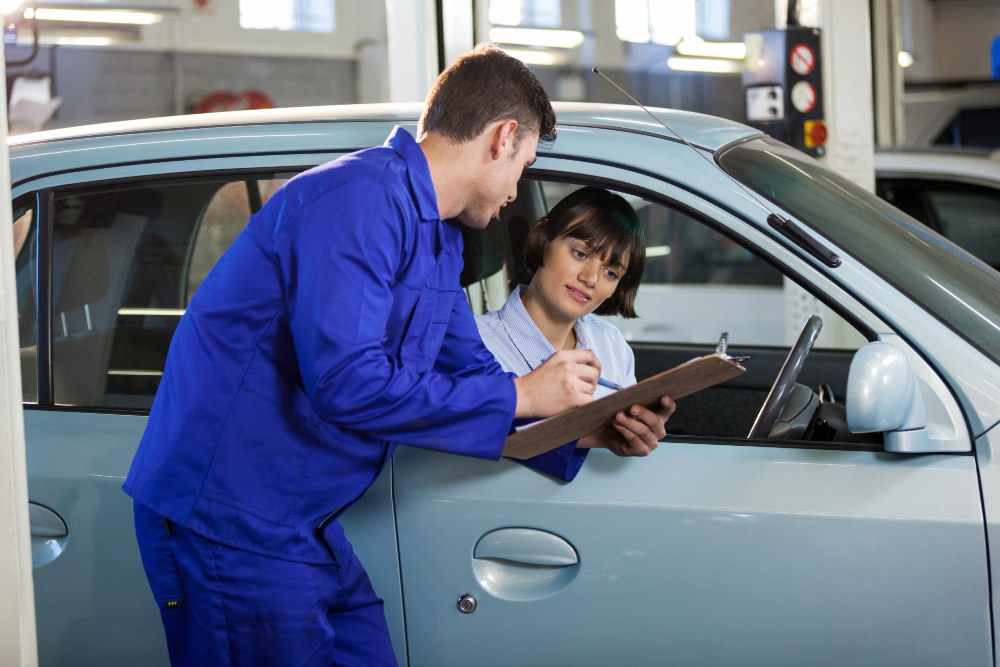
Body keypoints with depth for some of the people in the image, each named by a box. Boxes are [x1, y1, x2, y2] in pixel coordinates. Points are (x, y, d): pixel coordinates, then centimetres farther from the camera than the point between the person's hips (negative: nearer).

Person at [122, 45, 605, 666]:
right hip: (229, 520, -10)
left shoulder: (441, 238, 16)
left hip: (307, 526, 10)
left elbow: (473, 369, 22)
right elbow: (347, 385, -28)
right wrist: (521, 396, -19)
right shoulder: (361, 199, -19)